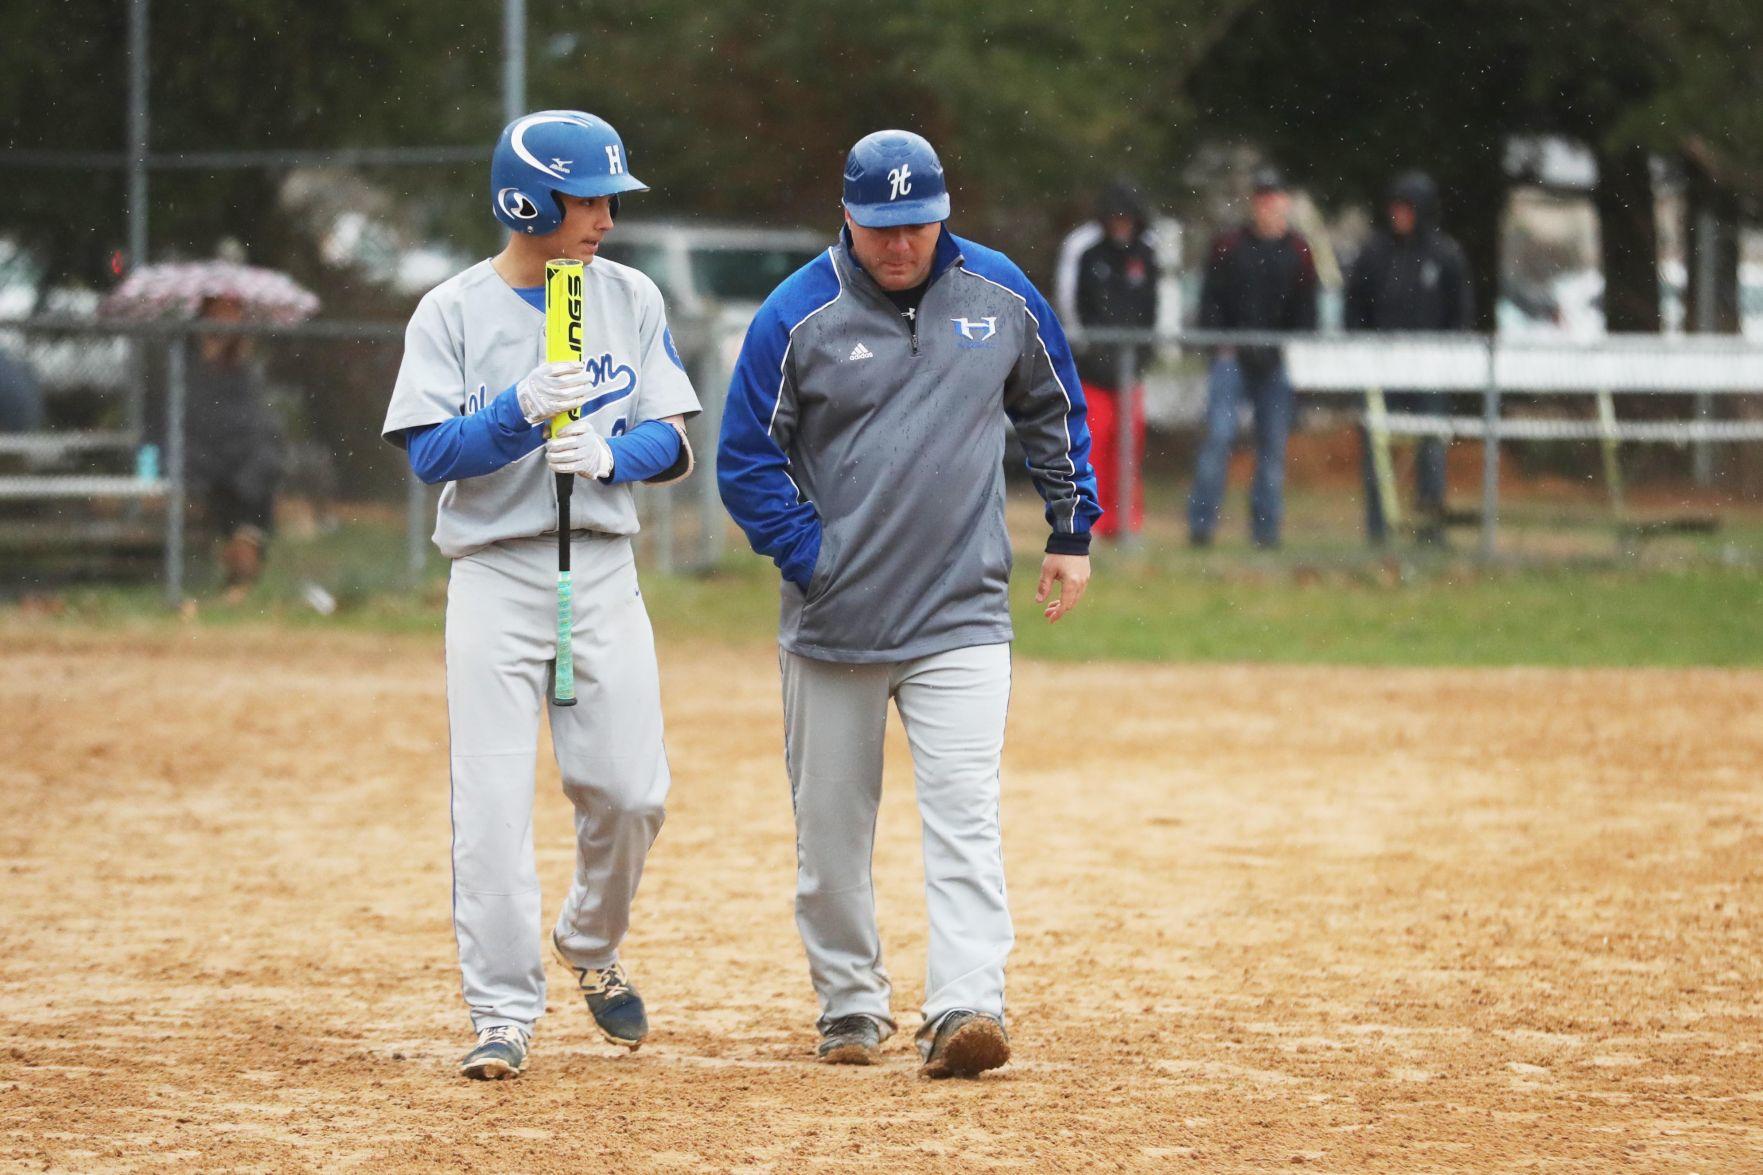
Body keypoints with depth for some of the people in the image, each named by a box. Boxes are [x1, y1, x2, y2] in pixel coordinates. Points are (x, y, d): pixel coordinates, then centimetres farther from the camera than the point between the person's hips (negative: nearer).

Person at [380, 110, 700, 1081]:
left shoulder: (632, 300, 8)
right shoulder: (453, 312, -1)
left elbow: (672, 445, 4)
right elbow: (429, 454, -8)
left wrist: (608, 453, -16)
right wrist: (522, 409, -23)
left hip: (602, 570, 2)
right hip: (496, 573, -2)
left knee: (629, 790, -1)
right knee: (492, 803, -8)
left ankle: (591, 945, 27)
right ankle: (503, 1014, -3)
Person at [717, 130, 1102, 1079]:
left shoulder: (1000, 295, 2)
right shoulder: (797, 317, -7)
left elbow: (1054, 410, 18)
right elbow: (747, 462, -3)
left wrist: (1071, 531, 15)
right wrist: (813, 559, -10)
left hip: (961, 618, 0)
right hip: (833, 624, 0)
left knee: (965, 816, -13)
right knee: (831, 827, 7)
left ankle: (964, 1010, -21)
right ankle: (851, 1007, 23)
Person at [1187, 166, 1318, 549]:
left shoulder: (1298, 252, 7)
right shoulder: (1228, 245, 4)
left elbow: (1305, 310, 8)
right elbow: (1210, 301, 4)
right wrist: (1220, 344, -7)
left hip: (1278, 361, 2)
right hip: (1231, 357, -2)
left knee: (1273, 445, 4)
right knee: (1218, 435, -11)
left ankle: (1266, 527, 10)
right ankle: (1201, 523, -7)